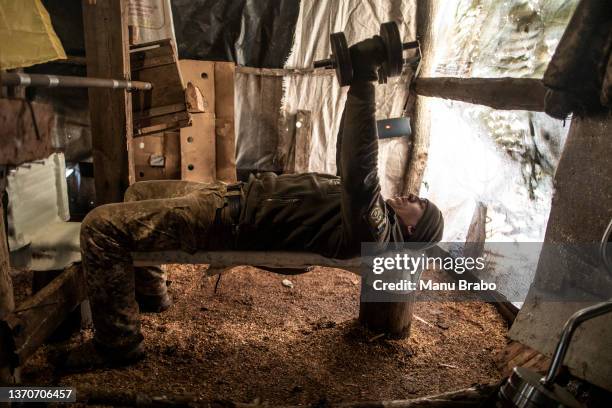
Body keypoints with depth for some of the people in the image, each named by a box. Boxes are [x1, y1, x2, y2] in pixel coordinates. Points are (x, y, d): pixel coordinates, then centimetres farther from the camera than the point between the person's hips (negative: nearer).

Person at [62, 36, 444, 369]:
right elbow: (353, 162, 21)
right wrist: (358, 80, 17)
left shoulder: (373, 230, -20)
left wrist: (363, 81, -39)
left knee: (101, 225, -16)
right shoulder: (378, 209, 11)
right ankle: (149, 293, 33)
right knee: (138, 192, 25)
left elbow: (359, 171, -37)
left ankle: (118, 344, 1)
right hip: (238, 195, 10)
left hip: (232, 220, -10)